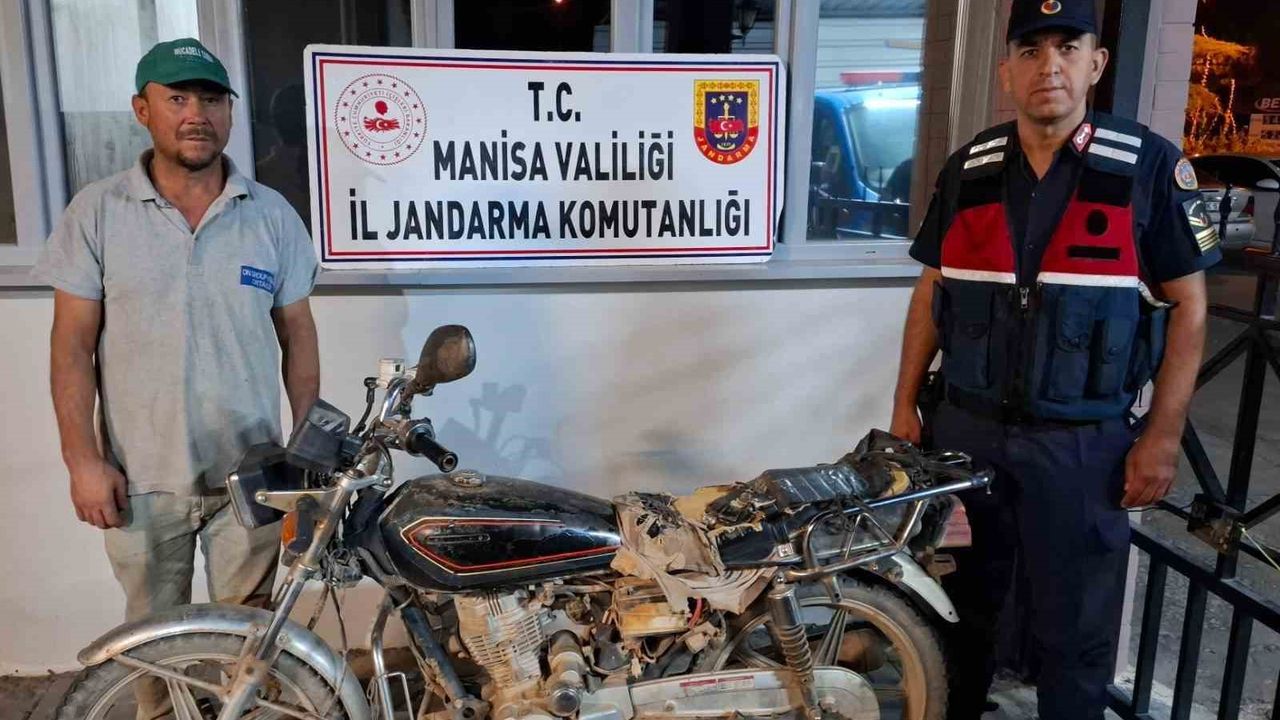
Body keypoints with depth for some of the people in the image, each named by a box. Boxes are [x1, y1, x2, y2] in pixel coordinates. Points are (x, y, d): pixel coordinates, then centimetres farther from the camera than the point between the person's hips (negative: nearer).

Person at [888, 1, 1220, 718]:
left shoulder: (1152, 166, -6)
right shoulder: (968, 169, 5)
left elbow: (1188, 306, -3)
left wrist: (1163, 437, -8)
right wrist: (905, 404, 6)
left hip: (1083, 442, -3)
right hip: (966, 428, 4)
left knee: (1076, 630, 8)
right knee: (961, 604, 17)